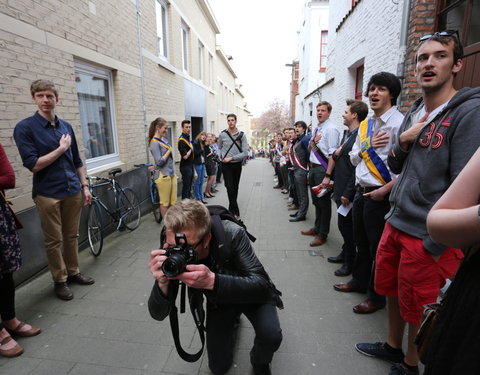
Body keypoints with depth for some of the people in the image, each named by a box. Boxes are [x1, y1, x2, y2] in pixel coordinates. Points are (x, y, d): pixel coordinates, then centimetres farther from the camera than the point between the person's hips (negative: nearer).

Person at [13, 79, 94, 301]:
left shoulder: (66, 126, 9)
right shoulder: (25, 128, -7)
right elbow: (33, 165, -14)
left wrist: (84, 186, 10)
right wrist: (61, 148, -11)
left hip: (73, 191, 4)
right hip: (48, 194, -4)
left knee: (72, 236, 14)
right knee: (54, 241, 7)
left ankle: (73, 272, 30)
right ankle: (59, 281, 22)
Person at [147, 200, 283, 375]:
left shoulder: (231, 234, -36)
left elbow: (262, 286, -40)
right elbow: (158, 314, -22)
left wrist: (212, 281, -54)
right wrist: (162, 283, -45)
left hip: (251, 293, -2)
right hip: (218, 301, 3)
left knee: (271, 335, -28)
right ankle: (232, 321, 33)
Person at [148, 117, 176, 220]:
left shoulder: (164, 139, 12)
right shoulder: (154, 143, -13)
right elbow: (159, 161, -18)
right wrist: (169, 151, -9)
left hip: (172, 174, 8)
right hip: (163, 175, -8)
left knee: (173, 201, 11)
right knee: (165, 203, 3)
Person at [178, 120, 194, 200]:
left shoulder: (188, 137, 11)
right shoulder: (181, 140, -18)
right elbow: (185, 156, -23)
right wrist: (191, 150, -9)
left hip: (190, 165, 9)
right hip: (185, 167, -9)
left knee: (189, 185, 16)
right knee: (186, 186, -2)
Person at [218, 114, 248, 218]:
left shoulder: (242, 135, -3)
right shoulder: (222, 135, -1)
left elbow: (245, 152, -9)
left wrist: (231, 158, -15)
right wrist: (223, 157, 5)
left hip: (237, 164, 1)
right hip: (226, 165, -1)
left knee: (235, 187, 10)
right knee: (230, 187, -10)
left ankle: (232, 209, 26)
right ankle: (235, 211, -5)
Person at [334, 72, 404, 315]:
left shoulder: (398, 123, -12)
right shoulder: (365, 125, 13)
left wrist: (384, 190, -20)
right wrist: (367, 145, -4)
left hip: (380, 196, -7)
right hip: (361, 192, 8)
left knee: (378, 248, 6)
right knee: (361, 242, 21)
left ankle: (377, 297, 25)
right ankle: (359, 281, 41)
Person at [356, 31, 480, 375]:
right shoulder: (414, 113, 10)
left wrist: (434, 246, -18)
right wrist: (403, 142, -6)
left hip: (429, 236, -7)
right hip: (396, 224, 7)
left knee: (418, 307, 12)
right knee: (392, 291, 21)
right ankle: (392, 346, 44)